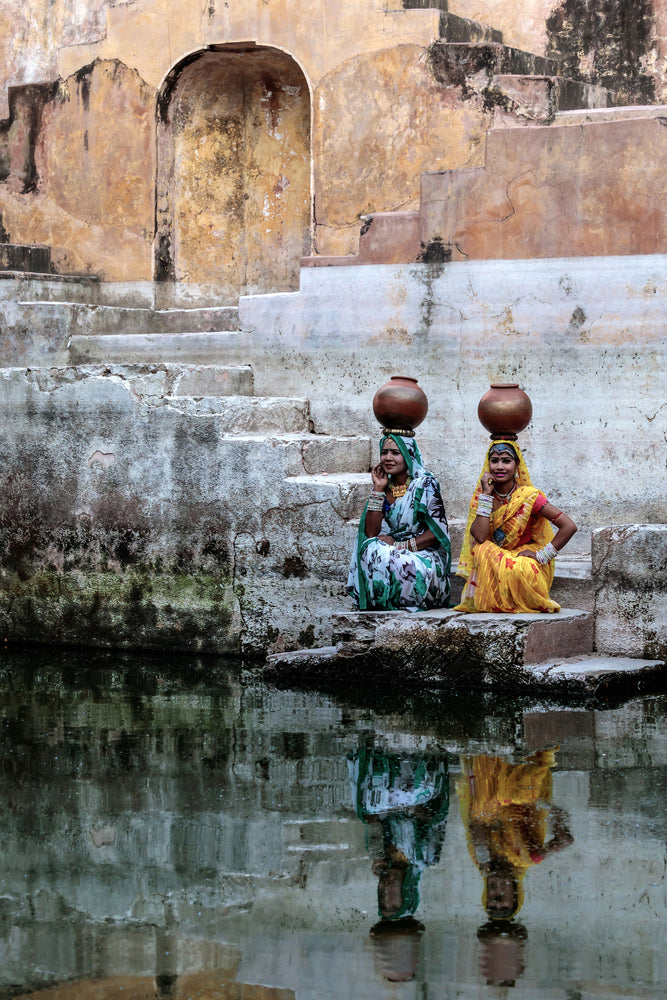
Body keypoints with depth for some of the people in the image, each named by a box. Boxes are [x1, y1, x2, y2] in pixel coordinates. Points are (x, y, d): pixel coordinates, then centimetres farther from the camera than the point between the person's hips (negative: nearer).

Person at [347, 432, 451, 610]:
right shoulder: (384, 486, 8)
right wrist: (378, 489, -5)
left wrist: (402, 546, -19)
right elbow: (371, 532, -3)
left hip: (425, 556, -4)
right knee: (372, 550, -28)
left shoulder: (425, 483, -7)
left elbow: (438, 530, -13)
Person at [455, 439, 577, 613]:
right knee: (483, 550, -29)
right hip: (493, 563, 3)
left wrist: (542, 555, -17)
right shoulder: (483, 496, 0)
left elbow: (569, 526, -17)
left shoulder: (528, 496, -12)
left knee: (518, 569, -37)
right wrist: (487, 494, -14)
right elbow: (479, 537, -17)